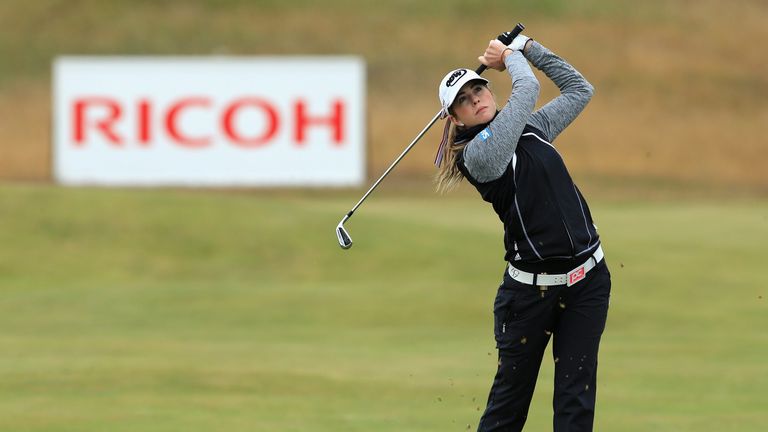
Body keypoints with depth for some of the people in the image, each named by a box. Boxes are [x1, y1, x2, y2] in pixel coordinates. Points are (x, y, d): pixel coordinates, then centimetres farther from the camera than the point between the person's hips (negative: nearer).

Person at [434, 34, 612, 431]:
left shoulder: (532, 128, 11)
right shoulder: (477, 155, -13)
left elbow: (580, 90, 18)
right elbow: (527, 89, -16)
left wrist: (529, 48, 11)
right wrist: (510, 57, 4)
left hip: (587, 278, 5)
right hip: (531, 289, -5)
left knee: (576, 392, 0)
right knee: (512, 391, 2)